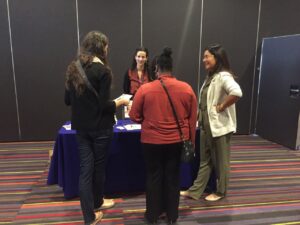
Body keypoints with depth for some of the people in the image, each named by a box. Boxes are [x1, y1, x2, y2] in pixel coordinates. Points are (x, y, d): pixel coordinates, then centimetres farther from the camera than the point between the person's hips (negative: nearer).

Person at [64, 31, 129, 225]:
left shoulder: (73, 68, 4)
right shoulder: (103, 71, -16)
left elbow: (68, 100, 9)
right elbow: (104, 105, -19)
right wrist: (120, 102, -1)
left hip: (81, 127, 5)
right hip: (100, 128, -5)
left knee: (85, 169, 9)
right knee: (99, 167, 15)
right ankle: (97, 203, 39)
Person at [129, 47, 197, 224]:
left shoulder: (145, 89, -12)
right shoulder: (187, 89, -6)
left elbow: (134, 117, -3)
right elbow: (193, 119, 1)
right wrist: (191, 141, 12)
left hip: (152, 141, -1)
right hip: (178, 141, 2)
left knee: (154, 177, 16)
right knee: (173, 177, 17)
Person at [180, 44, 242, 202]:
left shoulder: (223, 76, -17)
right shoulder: (210, 77, 12)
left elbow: (236, 92, -36)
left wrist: (222, 107, -25)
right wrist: (200, 118, 11)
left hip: (219, 126, -9)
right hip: (206, 125, 9)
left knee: (220, 160, 9)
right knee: (205, 160, 16)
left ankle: (220, 191, 27)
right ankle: (195, 190, 25)